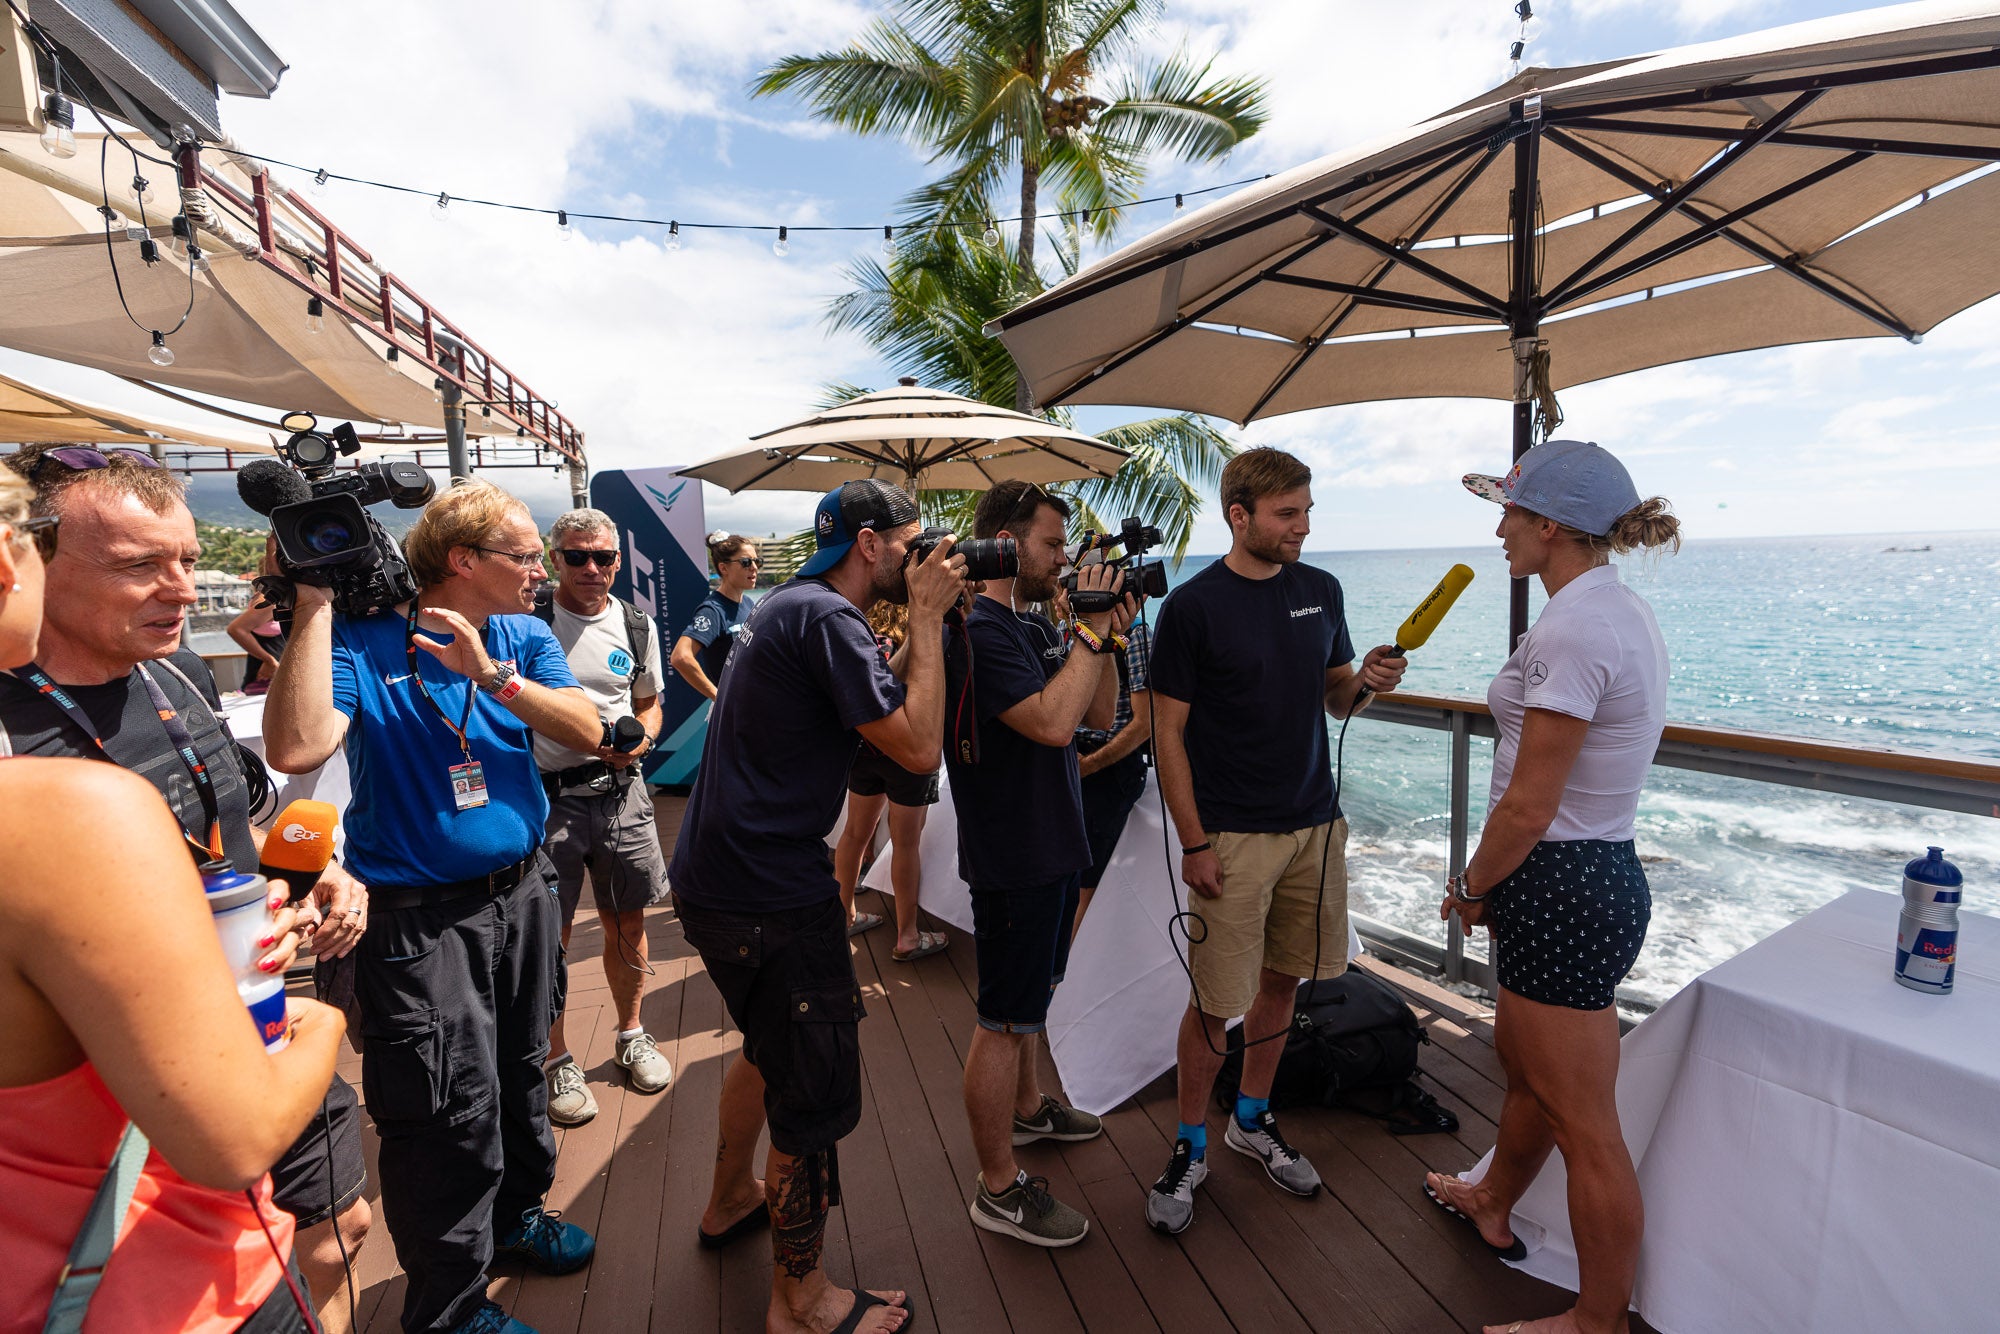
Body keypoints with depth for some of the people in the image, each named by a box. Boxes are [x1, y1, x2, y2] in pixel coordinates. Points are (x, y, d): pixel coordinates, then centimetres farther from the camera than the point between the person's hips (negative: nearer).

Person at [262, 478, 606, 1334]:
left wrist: (494, 676, -23)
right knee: (452, 1112, 5)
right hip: (421, 918, -5)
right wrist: (314, 605, -25)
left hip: (521, 893, 5)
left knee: (520, 1069, 22)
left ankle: (516, 1213, 48)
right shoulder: (362, 640, -11)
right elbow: (296, 750, -27)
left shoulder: (524, 638, 3)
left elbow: (587, 731, -10)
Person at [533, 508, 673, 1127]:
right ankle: (557, 1060, 24)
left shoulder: (637, 626, 7)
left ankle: (631, 1034, 34)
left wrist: (641, 739, -4)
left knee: (628, 923, 13)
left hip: (620, 791, 3)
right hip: (544, 794, -3)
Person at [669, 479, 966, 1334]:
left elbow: (892, 714, 15)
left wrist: (921, 622, 5)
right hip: (768, 895, -11)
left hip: (715, 878, 11)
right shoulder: (824, 617, -19)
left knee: (771, 1044, 30)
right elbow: (919, 749, -22)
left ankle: (732, 1201, 51)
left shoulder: (790, 605, 13)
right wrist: (928, 618, -14)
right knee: (816, 1093, 5)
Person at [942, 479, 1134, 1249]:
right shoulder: (978, 631, -21)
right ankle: (999, 1190, 18)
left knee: (1031, 993, 26)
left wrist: (1108, 639, -3)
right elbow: (1052, 723, -32)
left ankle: (1026, 1108, 47)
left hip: (1053, 843, 10)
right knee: (1005, 1019, 3)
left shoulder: (1036, 626, 10)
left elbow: (1097, 714, 10)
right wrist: (1091, 631, -23)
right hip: (1012, 858, -10)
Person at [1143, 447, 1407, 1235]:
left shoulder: (1321, 591, 6)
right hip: (1233, 837, -5)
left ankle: (1252, 1120, 38)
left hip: (1314, 825, 6)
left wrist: (1367, 680, -8)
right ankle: (1190, 1148, 25)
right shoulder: (1192, 607, -11)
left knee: (1282, 979, 17)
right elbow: (1168, 733, -10)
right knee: (1214, 1003, 3)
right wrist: (1193, 844, -13)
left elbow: (1335, 696, 15)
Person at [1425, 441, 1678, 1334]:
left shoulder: (1571, 631, -23)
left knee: (1585, 1127, 8)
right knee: (1521, 1060, 28)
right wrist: (1496, 886, 15)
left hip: (1560, 889, -11)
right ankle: (1493, 1205, 51)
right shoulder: (1622, 611, 9)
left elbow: (1528, 807, -23)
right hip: (1601, 868, 11)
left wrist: (1468, 888, -6)